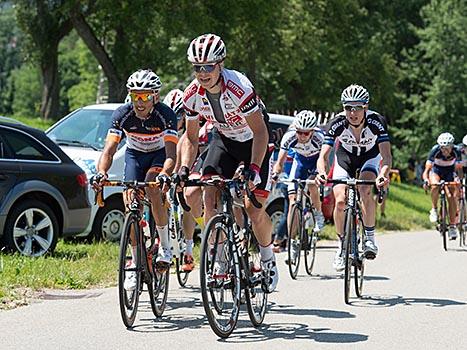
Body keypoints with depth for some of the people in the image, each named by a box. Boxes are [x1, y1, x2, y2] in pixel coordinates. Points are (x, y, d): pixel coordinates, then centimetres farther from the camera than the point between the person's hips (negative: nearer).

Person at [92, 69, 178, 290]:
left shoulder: (165, 115, -32)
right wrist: (101, 172, -54)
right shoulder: (123, 115, -27)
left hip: (160, 154, -2)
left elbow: (171, 152, -41)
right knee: (130, 203, -12)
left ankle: (165, 245, -10)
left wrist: (164, 174, -62)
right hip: (135, 155, 2)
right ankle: (135, 264, -2)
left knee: (153, 188, -30)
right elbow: (110, 148, -34)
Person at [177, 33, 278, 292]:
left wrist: (253, 168, -40)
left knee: (254, 208, -10)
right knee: (210, 199, -15)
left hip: (254, 142, -4)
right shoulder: (192, 94, -17)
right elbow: (191, 138, -3)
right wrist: (184, 168, -18)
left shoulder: (238, 87, -32)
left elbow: (260, 132, -29)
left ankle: (268, 260, 16)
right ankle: (221, 263, -4)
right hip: (223, 140, 4)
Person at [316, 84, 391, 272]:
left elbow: (386, 155, -39)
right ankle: (343, 244, 5)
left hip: (370, 157, -1)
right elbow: (324, 155, -33)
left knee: (366, 190, -30)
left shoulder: (377, 122, -32)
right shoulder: (337, 123, -31)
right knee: (340, 201, -16)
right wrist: (321, 172, -55)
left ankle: (369, 237, -14)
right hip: (345, 157, 1)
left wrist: (384, 174, -60)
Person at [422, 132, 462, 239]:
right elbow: (427, 169, -34)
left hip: (449, 171, 1)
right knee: (435, 186, -35)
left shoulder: (456, 152, -27)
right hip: (436, 170, -1)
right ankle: (434, 209, -15)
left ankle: (452, 226, -5)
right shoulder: (435, 150, -31)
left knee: (452, 197, -14)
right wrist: (425, 180, -53)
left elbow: (458, 168, -24)